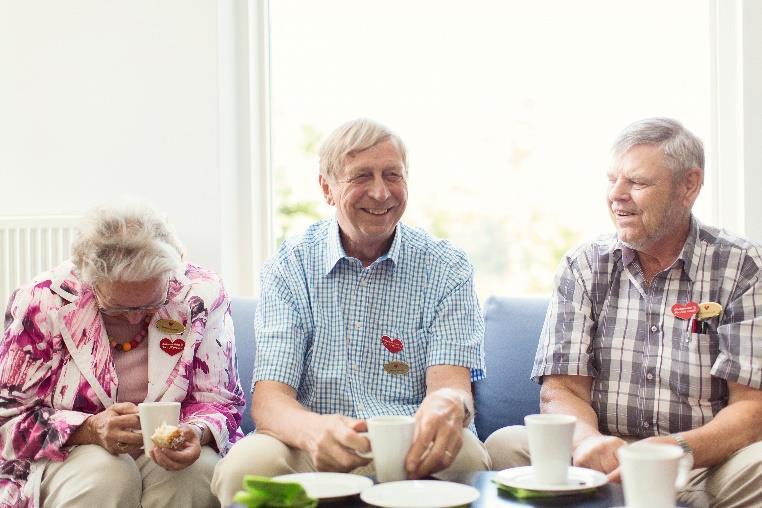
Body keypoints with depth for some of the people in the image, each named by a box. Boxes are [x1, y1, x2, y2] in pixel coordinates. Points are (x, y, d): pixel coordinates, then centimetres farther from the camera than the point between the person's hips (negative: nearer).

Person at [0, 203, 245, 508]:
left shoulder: (202, 296, -7)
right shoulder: (41, 302, -12)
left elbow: (219, 401, 1)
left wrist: (196, 433, -24)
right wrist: (91, 429, -26)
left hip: (167, 450, 1)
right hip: (67, 453, -1)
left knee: (199, 468, -31)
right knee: (104, 473, -35)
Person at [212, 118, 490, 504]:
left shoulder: (446, 269, 6)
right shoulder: (290, 267, 5)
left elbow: (451, 383, -6)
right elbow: (269, 398, -4)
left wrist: (447, 405, -35)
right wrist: (314, 430, -31)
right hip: (311, 451, 0)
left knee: (464, 457, -33)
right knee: (245, 464, -31)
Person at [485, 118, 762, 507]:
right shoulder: (583, 266, 8)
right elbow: (561, 390, 2)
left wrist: (680, 449, -27)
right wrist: (587, 439, -23)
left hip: (705, 464, -1)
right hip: (604, 461, 1)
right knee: (505, 445, -25)